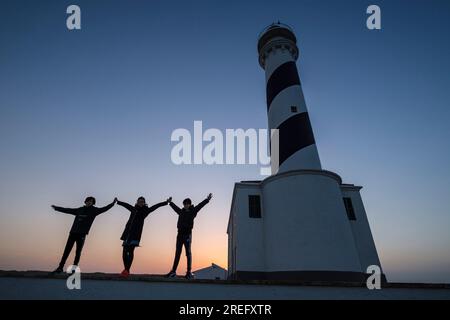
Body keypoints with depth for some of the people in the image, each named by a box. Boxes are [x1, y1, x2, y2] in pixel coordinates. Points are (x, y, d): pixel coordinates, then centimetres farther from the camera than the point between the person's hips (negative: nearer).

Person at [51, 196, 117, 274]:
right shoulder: (79, 210, 15)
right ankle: (60, 268, 14)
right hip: (73, 233, 3)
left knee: (78, 252, -2)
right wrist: (56, 208, 34)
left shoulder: (93, 210, 6)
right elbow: (68, 210, 25)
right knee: (67, 251, 5)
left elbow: (104, 209, -3)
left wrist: (113, 203, -13)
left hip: (82, 234, -3)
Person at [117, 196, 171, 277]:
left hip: (136, 233, -4)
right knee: (125, 251, 3)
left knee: (130, 251, -13)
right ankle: (126, 269, 15)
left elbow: (156, 206, 0)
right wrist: (118, 202, 50)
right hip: (128, 232, 4)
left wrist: (166, 202, -7)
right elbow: (126, 205, 34)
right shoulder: (133, 209, 17)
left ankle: (127, 270, -12)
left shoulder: (146, 210, 6)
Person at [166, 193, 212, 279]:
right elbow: (175, 207, 31)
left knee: (188, 253, -2)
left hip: (187, 234, -5)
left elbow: (200, 205, -8)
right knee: (177, 253, 8)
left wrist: (207, 199, -17)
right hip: (180, 234, 5)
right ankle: (173, 271, 13)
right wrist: (170, 202, 45)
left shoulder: (192, 211, 1)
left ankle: (189, 272, 2)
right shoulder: (181, 211, 13)